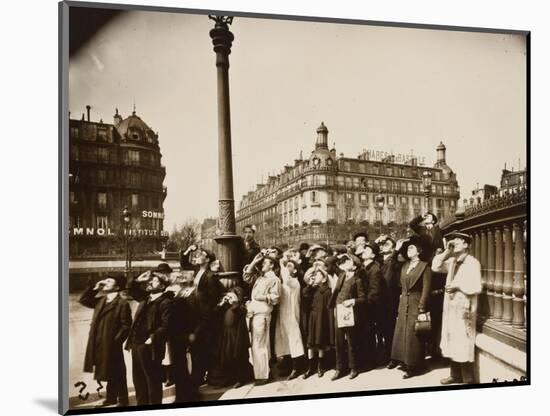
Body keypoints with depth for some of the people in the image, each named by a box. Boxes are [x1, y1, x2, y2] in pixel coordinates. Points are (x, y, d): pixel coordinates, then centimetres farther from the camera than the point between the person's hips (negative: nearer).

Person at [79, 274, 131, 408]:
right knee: (108, 373, 19)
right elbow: (83, 300, 16)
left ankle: (122, 401, 16)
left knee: (117, 374, 4)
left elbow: (126, 325, -15)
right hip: (99, 345, 7)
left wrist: (116, 341, -18)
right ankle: (111, 398, 32)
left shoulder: (122, 303, -12)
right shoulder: (100, 300, 12)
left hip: (112, 346, -7)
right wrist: (94, 288, 6)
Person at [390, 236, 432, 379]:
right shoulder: (404, 266, 12)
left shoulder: (424, 266, -8)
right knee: (402, 333, 10)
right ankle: (406, 362, 21)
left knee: (413, 335, -2)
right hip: (404, 304, 7)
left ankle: (414, 366, 7)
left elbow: (426, 289, -12)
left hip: (416, 304, -7)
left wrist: (422, 308, -17)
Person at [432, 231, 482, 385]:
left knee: (463, 344, -3)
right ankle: (456, 375, 25)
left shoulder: (472, 263, -11)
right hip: (450, 307, 8)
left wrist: (458, 287, -17)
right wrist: (446, 252, 0)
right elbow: (435, 267, 6)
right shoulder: (452, 261, 11)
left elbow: (477, 287, -16)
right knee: (452, 342, 13)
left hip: (464, 309, -7)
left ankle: (468, 379, 7)